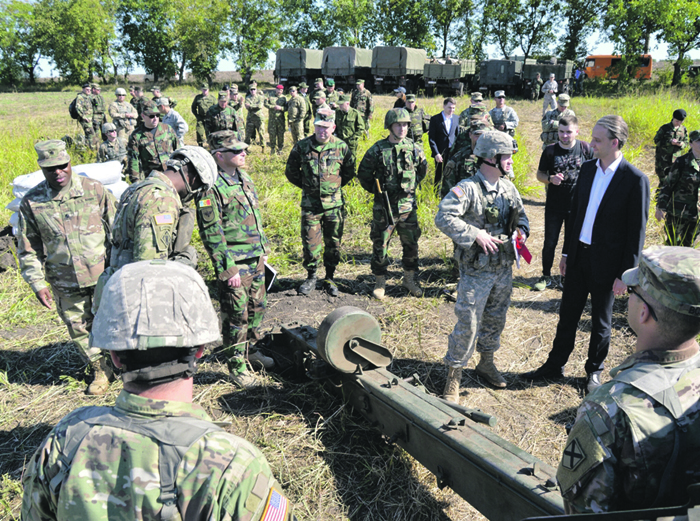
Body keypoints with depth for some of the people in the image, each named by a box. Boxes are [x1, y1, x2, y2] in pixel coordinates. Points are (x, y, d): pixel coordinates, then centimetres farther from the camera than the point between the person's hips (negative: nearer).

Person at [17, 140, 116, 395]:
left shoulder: (94, 190, -5)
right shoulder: (31, 202, -2)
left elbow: (117, 230, 2)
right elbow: (27, 249, 6)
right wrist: (37, 283, -1)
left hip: (103, 274, -2)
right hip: (65, 283, 2)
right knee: (79, 328, 12)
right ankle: (99, 369, 33)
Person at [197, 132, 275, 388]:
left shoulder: (244, 177, 10)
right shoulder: (211, 187, -16)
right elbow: (211, 232, -18)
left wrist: (263, 248, 20)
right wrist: (227, 268, -19)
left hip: (256, 257, 8)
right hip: (235, 262, -8)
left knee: (257, 306, 18)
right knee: (237, 314, 1)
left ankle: (250, 350, 37)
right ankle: (236, 365, 15)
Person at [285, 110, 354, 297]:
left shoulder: (341, 147, -2)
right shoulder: (302, 147, -3)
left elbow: (350, 171, 12)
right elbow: (290, 171, 10)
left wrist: (335, 186, 8)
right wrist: (306, 186, 8)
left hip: (334, 204, 0)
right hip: (310, 203, 0)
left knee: (333, 243, 7)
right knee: (310, 242, 2)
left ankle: (330, 278, 23)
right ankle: (311, 277, 21)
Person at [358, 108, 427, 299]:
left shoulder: (414, 148, 1)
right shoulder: (377, 149, -7)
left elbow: (423, 169, 18)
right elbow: (363, 173, 4)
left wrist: (412, 186, 11)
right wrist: (376, 190, 3)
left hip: (407, 206, 3)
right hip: (384, 206, -2)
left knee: (411, 244, 11)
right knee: (380, 245, 5)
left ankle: (409, 279, 30)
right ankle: (380, 282, 22)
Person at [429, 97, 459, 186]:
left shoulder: (457, 118, 7)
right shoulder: (435, 119, -3)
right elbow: (431, 138, -6)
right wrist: (436, 153, -13)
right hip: (440, 154, -2)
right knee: (439, 176, 6)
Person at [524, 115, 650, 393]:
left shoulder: (635, 180, -15)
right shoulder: (587, 168, 3)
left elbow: (636, 232, -12)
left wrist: (625, 274, -12)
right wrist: (566, 252, 12)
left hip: (606, 263, -5)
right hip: (578, 256, 5)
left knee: (600, 322, 13)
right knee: (567, 315, 15)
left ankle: (594, 370, 32)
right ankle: (555, 364, 30)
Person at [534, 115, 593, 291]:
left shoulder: (586, 149, -5)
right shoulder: (550, 151, -5)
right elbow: (539, 174, 3)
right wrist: (550, 178, -18)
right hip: (554, 206, 0)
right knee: (550, 243, 6)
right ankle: (547, 277, 22)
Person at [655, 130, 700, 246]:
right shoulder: (682, 162, -11)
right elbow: (667, 185, -8)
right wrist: (660, 208, -9)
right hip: (677, 212, -4)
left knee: (688, 245, 13)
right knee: (672, 243, 5)